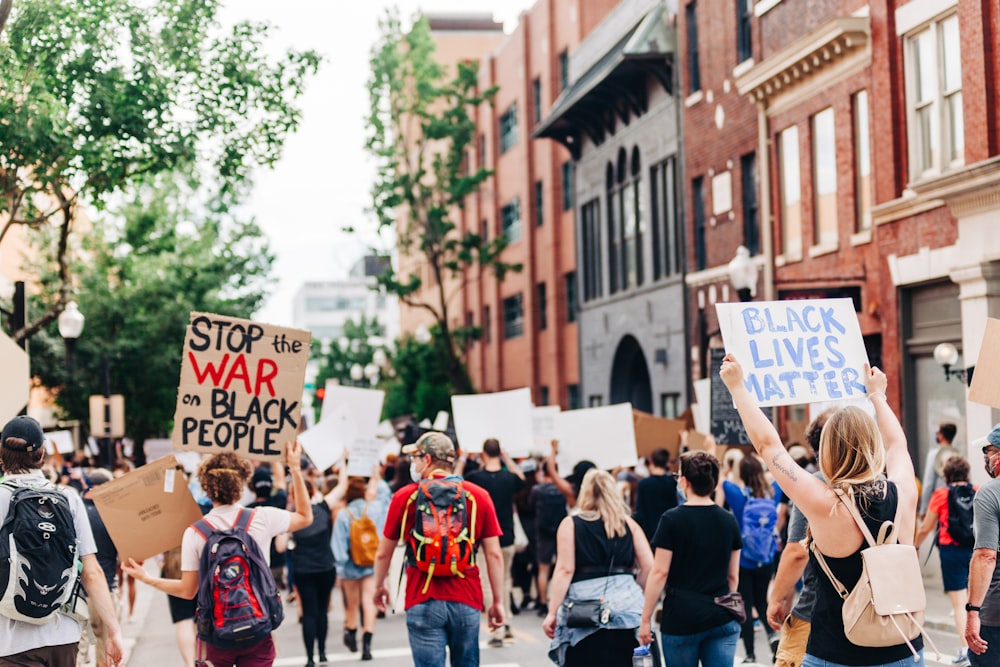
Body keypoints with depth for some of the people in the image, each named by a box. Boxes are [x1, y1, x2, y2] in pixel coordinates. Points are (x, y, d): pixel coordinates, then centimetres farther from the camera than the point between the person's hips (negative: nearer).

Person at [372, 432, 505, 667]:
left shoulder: (405, 497, 0)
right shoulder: (479, 496, 2)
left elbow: (383, 553, 8)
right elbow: (494, 554, -1)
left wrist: (379, 586, 26)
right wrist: (498, 602, 6)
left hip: (423, 601, -2)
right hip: (466, 600, 2)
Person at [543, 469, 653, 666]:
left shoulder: (570, 524, 4)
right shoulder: (629, 524, 10)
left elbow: (565, 570, -5)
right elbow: (648, 566, 3)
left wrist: (552, 612, -6)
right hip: (626, 610, 2)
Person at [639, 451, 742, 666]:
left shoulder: (672, 520, -8)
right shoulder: (729, 521, 5)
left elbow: (660, 573, -8)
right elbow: (733, 576, 11)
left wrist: (645, 619, -2)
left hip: (681, 619, -3)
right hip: (722, 620, 3)